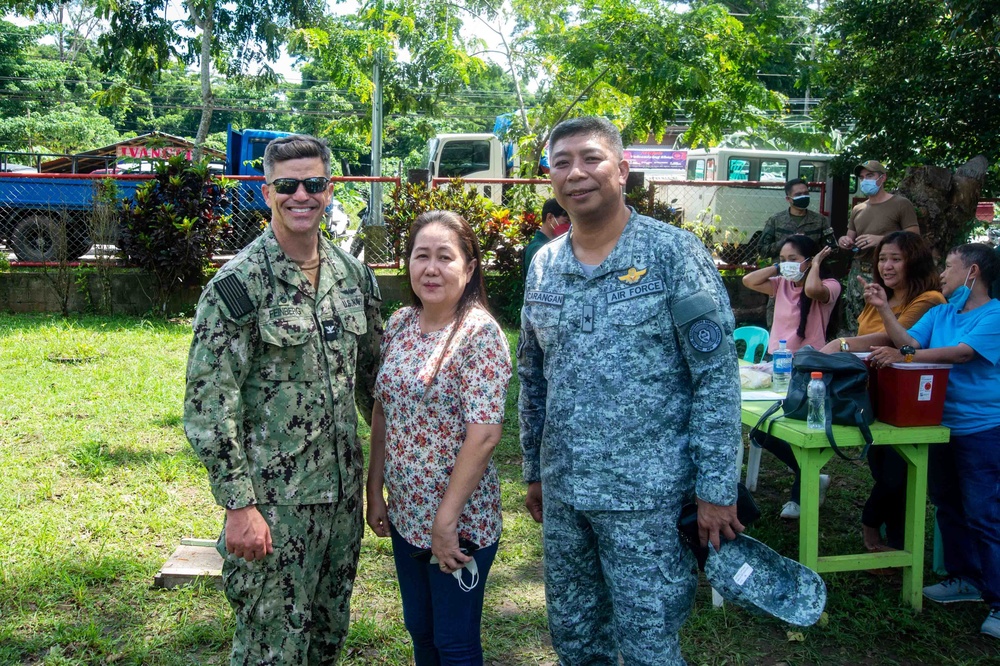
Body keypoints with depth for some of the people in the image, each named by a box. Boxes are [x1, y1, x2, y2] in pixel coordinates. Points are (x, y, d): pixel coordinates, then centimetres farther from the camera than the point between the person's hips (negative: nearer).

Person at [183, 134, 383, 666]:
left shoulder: (354, 274, 5)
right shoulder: (239, 282, -12)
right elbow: (208, 405, -14)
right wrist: (237, 504, -16)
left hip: (343, 491, 5)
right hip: (272, 501, -5)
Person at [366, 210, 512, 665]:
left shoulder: (480, 333, -18)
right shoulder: (399, 324, 2)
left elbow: (483, 436, -22)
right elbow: (383, 413, 9)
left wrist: (446, 521, -20)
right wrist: (374, 491, 8)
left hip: (459, 520, -6)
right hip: (404, 513, 6)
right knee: (419, 629, 22)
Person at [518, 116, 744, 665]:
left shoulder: (673, 252, -9)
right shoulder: (544, 264, 7)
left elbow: (716, 376, -10)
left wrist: (715, 489, -13)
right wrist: (534, 471, 15)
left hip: (646, 494, -5)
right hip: (561, 492, 5)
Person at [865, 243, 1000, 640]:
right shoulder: (939, 313, 10)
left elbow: (963, 353, -24)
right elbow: (909, 342, 0)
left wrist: (904, 356, -31)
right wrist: (884, 308, -8)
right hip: (941, 426, 8)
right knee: (948, 506, 17)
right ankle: (964, 579, 32)